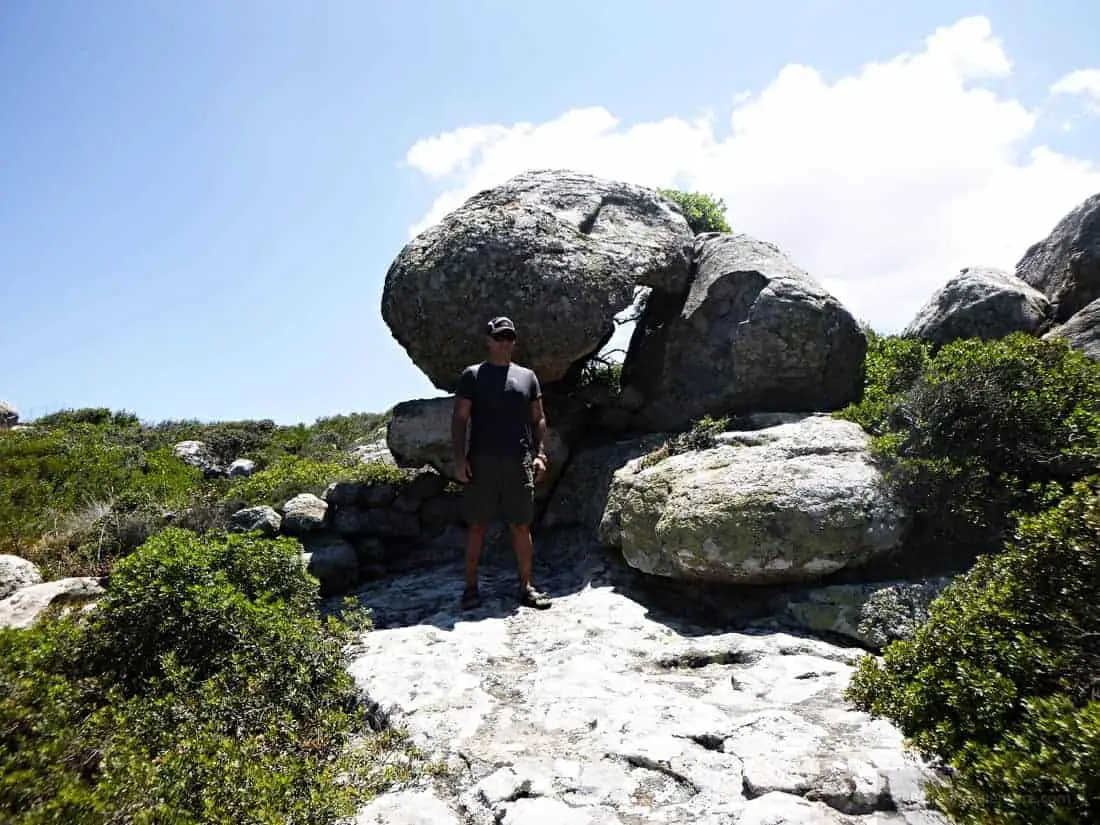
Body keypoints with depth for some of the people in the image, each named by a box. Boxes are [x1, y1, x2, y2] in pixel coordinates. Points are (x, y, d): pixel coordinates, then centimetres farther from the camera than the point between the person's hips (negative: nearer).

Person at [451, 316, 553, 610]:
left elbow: (539, 419, 14)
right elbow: (459, 419, 1)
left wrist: (540, 454, 3)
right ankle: (471, 587, 13)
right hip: (482, 462, -2)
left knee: (521, 526, 6)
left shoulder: (527, 376, 14)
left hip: (519, 462, 2)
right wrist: (459, 458, -8)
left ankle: (526, 587, 15)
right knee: (477, 526, 3)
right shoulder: (472, 375, 5)